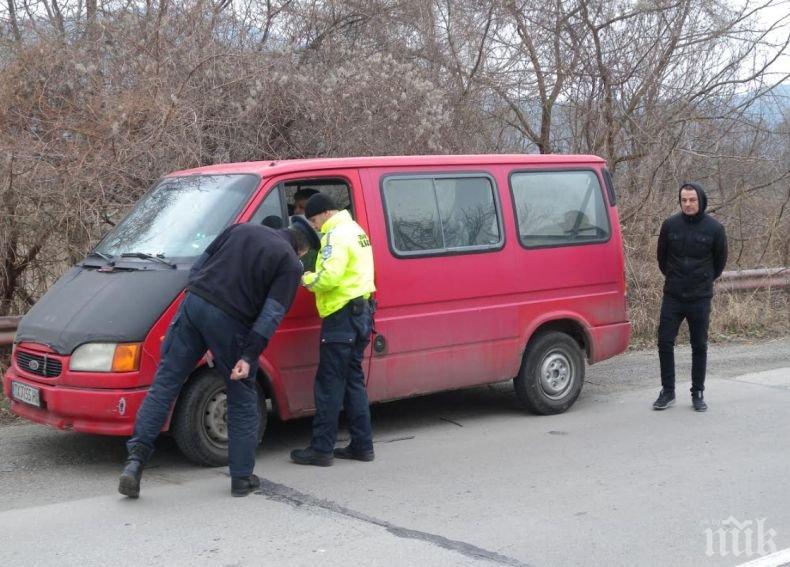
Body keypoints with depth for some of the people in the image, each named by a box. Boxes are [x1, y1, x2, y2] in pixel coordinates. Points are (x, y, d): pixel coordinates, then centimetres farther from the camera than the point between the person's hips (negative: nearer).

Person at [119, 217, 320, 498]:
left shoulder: (242, 229, 21)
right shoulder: (290, 264, 5)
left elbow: (198, 266, 18)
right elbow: (272, 314, -6)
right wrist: (249, 356, -10)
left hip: (194, 304, 4)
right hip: (229, 321, -4)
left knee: (165, 383, 8)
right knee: (242, 401, 12)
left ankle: (136, 457, -2)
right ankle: (242, 478, 17)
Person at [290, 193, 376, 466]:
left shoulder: (337, 234, -13)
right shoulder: (355, 230, 19)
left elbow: (329, 277, -24)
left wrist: (307, 279, -6)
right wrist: (315, 278, 6)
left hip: (342, 316, -10)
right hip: (361, 314, 10)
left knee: (329, 384, -5)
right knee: (353, 380, 14)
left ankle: (321, 448, -1)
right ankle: (362, 444, 16)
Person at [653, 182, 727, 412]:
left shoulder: (714, 228, -6)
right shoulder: (670, 225, -3)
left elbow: (720, 261, 9)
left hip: (700, 298, -1)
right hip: (672, 296, 1)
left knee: (699, 346, 6)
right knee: (665, 342, -1)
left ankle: (698, 393, 17)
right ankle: (668, 391, 12)